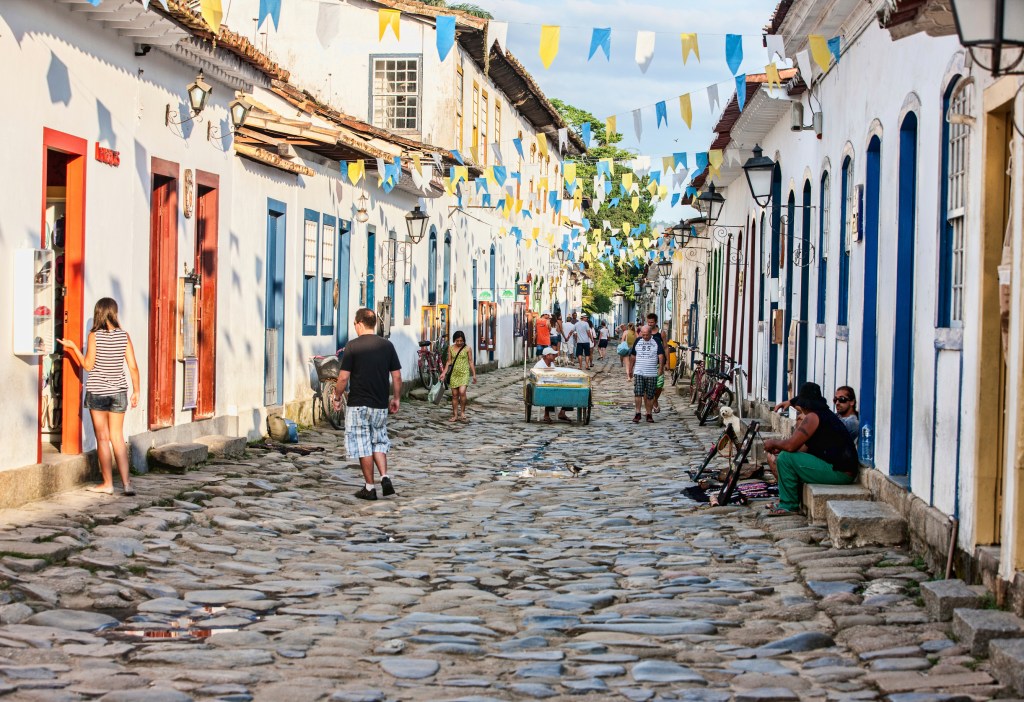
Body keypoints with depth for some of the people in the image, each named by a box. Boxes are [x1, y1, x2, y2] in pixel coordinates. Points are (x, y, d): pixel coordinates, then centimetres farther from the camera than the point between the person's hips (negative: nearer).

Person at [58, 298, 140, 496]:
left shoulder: (94, 335, -9)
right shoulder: (123, 335, -1)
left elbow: (88, 365, -7)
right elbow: (133, 366, -1)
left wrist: (73, 347, 4)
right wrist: (136, 391, 8)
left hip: (97, 392, -3)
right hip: (118, 391, 3)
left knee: (103, 438, 5)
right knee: (117, 437, 10)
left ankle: (107, 483, 8)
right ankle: (126, 482, 1)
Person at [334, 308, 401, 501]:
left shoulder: (353, 346, -10)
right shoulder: (387, 345, 2)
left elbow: (343, 378, -10)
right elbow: (397, 377, 4)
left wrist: (337, 398, 4)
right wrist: (396, 399, 17)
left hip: (358, 405, -4)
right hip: (380, 405, 4)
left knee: (363, 446, 3)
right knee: (379, 442, 18)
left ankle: (369, 488, 6)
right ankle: (385, 478, 0)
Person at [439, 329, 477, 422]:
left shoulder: (467, 349, -1)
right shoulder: (451, 348, 6)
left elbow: (470, 362, 2)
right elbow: (449, 361, 10)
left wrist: (474, 374, 2)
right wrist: (444, 372, 3)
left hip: (464, 373, -3)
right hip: (454, 373, 3)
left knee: (462, 392, -20)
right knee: (454, 395, 4)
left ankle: (462, 412, -3)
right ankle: (455, 415, 11)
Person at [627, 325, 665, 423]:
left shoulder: (656, 342, 2)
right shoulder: (638, 341, 8)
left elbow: (661, 355, -4)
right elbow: (632, 356, 15)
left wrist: (661, 367, -16)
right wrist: (630, 369, 16)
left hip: (652, 373, -1)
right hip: (638, 372, 1)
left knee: (650, 395, 4)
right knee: (638, 393, -11)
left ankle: (649, 414, 13)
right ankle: (638, 413, -5)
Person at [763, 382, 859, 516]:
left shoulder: (813, 417, -12)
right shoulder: (827, 415, 18)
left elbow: (790, 446, -16)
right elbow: (806, 448, 20)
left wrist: (773, 443, 1)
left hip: (839, 473, -11)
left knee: (785, 457, -13)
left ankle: (788, 506, -3)